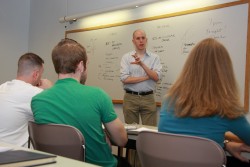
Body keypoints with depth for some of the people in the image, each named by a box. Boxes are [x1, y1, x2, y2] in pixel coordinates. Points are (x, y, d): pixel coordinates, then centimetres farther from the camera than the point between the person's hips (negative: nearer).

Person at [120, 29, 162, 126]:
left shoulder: (154, 57, 4)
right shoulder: (126, 57, 2)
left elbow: (156, 77, -9)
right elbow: (124, 79, -9)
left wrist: (142, 64, -19)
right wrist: (146, 77, -9)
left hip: (148, 98, 1)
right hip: (130, 98, 0)